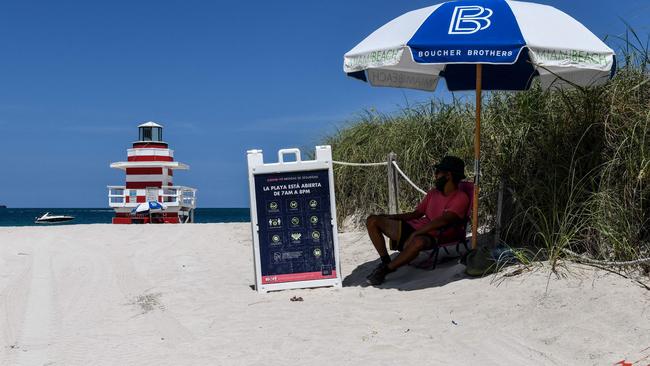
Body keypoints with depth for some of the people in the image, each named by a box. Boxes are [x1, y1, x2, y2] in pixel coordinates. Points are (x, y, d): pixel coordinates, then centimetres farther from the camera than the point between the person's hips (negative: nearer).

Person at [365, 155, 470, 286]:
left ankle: (385, 269, -25)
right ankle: (385, 261, -11)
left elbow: (443, 221, -20)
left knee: (418, 242, -45)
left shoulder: (461, 198, -7)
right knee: (373, 220, -5)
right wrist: (389, 217, 9)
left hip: (432, 236, -8)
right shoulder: (433, 193, 18)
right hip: (414, 227, 8)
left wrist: (415, 234, -25)